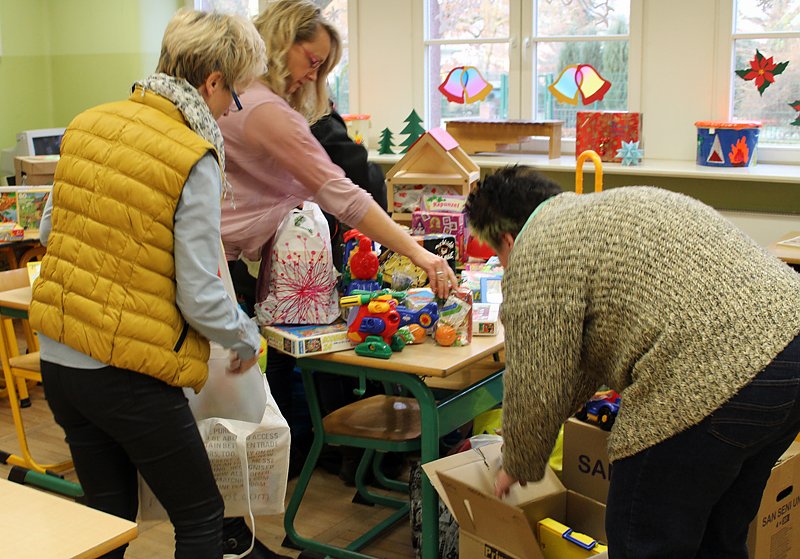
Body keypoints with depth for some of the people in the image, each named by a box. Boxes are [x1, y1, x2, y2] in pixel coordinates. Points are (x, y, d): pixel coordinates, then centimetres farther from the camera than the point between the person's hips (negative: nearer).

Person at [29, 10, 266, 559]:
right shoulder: (194, 161, -17)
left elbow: (49, 230, 15)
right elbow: (200, 298, -16)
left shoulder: (87, 124, 4)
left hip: (58, 358, 7)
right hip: (127, 374, -7)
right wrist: (247, 336, 2)